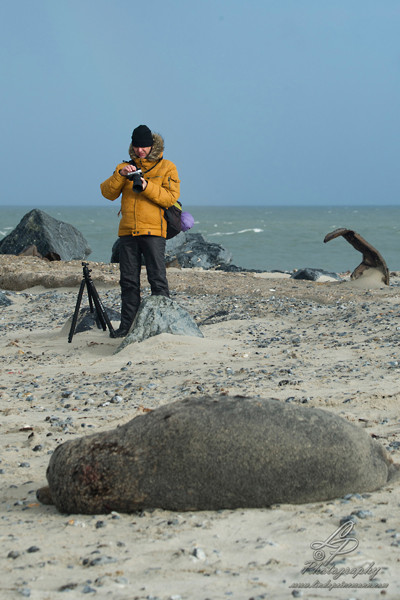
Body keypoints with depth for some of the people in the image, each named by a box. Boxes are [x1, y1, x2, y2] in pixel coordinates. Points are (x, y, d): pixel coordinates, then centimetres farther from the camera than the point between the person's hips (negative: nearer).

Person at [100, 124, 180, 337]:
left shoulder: (167, 168, 5)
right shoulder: (127, 166, 15)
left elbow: (171, 197, -7)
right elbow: (107, 192, 5)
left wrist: (147, 187, -19)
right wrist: (120, 174, -12)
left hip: (153, 231, -4)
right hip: (127, 231, 4)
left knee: (157, 278, -6)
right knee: (128, 280, 5)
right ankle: (127, 324, 10)